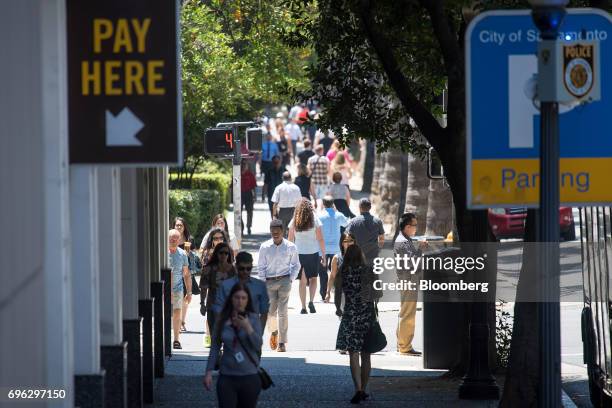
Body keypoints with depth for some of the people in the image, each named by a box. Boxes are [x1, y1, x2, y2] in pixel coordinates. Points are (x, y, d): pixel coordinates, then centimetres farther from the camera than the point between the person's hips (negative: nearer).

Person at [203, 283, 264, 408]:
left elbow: (258, 346, -9)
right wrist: (209, 372, 1)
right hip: (227, 377, 0)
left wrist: (248, 327, -22)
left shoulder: (253, 318, -2)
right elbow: (215, 347, 5)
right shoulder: (223, 320, 1)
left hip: (249, 377, 0)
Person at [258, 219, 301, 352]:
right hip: (269, 281, 1)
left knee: (283, 312, -7)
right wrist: (263, 283, -1)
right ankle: (274, 332, 35)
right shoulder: (264, 247, 0)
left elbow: (296, 265, 9)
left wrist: (291, 280, -1)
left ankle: (282, 343, -4)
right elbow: (261, 267, 5)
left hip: (284, 280, -1)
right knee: (271, 311, 3)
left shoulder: (291, 247, -1)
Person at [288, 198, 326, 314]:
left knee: (302, 281, 10)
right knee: (313, 278, 14)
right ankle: (311, 301, -6)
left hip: (299, 253, 1)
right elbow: (320, 239, -5)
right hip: (313, 252, -1)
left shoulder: (294, 222, -1)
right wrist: (323, 255, 1)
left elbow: (290, 240, 3)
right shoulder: (315, 220, -6)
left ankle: (303, 307, 8)